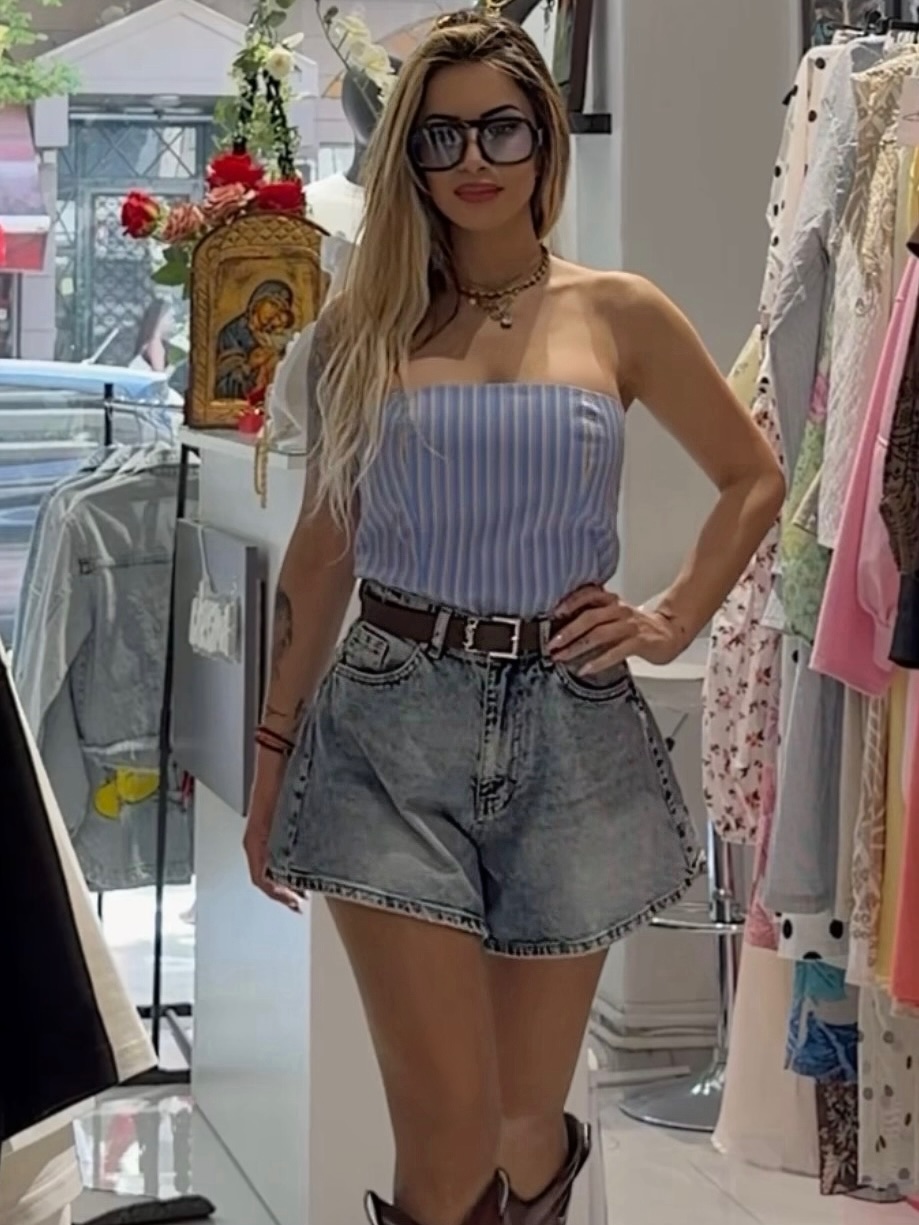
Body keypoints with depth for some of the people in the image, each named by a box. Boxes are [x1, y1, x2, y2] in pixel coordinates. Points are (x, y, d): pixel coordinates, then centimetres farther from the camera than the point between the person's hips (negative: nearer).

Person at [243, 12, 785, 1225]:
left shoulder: (620, 316, 5)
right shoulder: (363, 325, 5)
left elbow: (754, 477, 17)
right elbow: (322, 547, 10)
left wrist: (673, 621, 5)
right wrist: (274, 753, 10)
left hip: (571, 729, 1)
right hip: (395, 726, -1)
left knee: (529, 1124, 9)